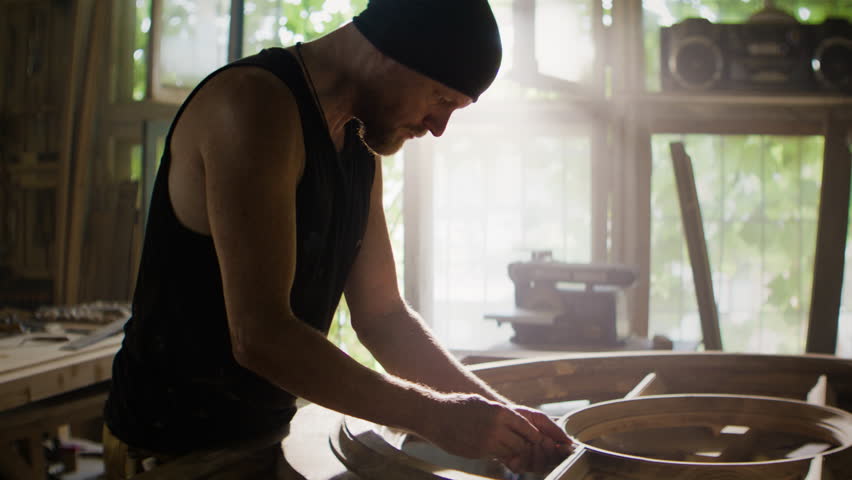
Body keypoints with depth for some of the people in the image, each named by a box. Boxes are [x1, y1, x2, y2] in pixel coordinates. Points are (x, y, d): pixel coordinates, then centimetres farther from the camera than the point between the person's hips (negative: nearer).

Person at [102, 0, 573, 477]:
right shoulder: (254, 104, -22)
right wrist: (434, 416, -23)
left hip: (268, 436, 8)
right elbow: (259, 336, -28)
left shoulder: (360, 143, 6)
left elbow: (381, 314, 8)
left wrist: (495, 408, -4)